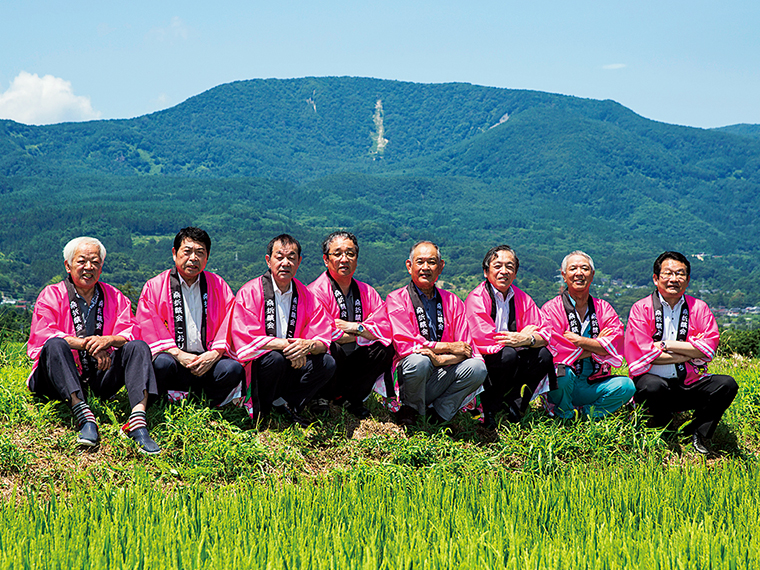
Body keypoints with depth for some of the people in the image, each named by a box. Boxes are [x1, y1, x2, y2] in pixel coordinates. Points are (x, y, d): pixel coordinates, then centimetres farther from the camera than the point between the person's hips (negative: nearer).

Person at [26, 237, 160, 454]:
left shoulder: (115, 297, 16)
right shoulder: (51, 296, 7)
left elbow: (131, 334, 2)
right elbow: (43, 336, -11)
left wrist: (108, 340, -22)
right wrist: (87, 344, -22)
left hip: (100, 376, 3)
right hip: (62, 377, -3)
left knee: (139, 347, -20)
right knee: (55, 344, -32)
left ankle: (138, 421, -42)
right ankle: (84, 417, -49)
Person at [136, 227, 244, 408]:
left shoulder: (219, 287, 14)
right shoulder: (154, 287, 8)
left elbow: (230, 325, 6)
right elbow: (148, 330, -2)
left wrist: (215, 353, -13)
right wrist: (177, 354, -16)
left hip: (208, 360, 2)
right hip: (172, 357, -1)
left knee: (233, 369, -29)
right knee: (163, 363, -35)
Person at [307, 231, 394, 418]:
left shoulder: (366, 292, 9)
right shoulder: (317, 291, -10)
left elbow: (387, 329, 0)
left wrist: (355, 327, -16)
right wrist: (364, 332, -10)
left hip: (353, 364, 5)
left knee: (384, 348, -15)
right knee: (332, 349, -34)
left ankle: (351, 399, -5)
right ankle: (323, 397, -6)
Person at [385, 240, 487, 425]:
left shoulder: (452, 302, 11)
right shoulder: (397, 300, 0)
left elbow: (466, 349, 3)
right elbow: (404, 344, -14)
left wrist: (440, 359, -19)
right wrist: (449, 347, -11)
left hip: (441, 378, 3)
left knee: (477, 367, -21)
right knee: (419, 361, -35)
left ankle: (437, 413, -7)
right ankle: (411, 410, -6)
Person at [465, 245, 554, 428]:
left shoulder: (521, 298, 7)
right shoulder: (476, 299, -12)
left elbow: (545, 334, 0)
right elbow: (485, 342, -21)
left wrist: (528, 339, -25)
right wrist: (523, 335, -9)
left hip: (510, 365, 6)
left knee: (544, 355, -15)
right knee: (507, 354, -33)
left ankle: (513, 408, -12)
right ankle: (488, 410, -14)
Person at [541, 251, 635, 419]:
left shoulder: (604, 309, 12)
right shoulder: (551, 309, -1)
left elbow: (614, 347, -4)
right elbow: (557, 352, -14)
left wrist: (579, 340, -14)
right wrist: (597, 344, -7)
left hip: (593, 385, 3)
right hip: (561, 387, -3)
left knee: (626, 385, -21)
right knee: (563, 372, -35)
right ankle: (564, 415, -6)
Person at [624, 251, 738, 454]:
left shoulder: (699, 308, 10)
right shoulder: (641, 309, 2)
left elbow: (709, 347, -4)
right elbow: (640, 354, -10)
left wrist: (666, 344, -11)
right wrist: (688, 354, -9)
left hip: (689, 386, 3)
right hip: (654, 378, -3)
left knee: (727, 384, -20)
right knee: (653, 386, -37)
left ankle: (699, 435, -5)